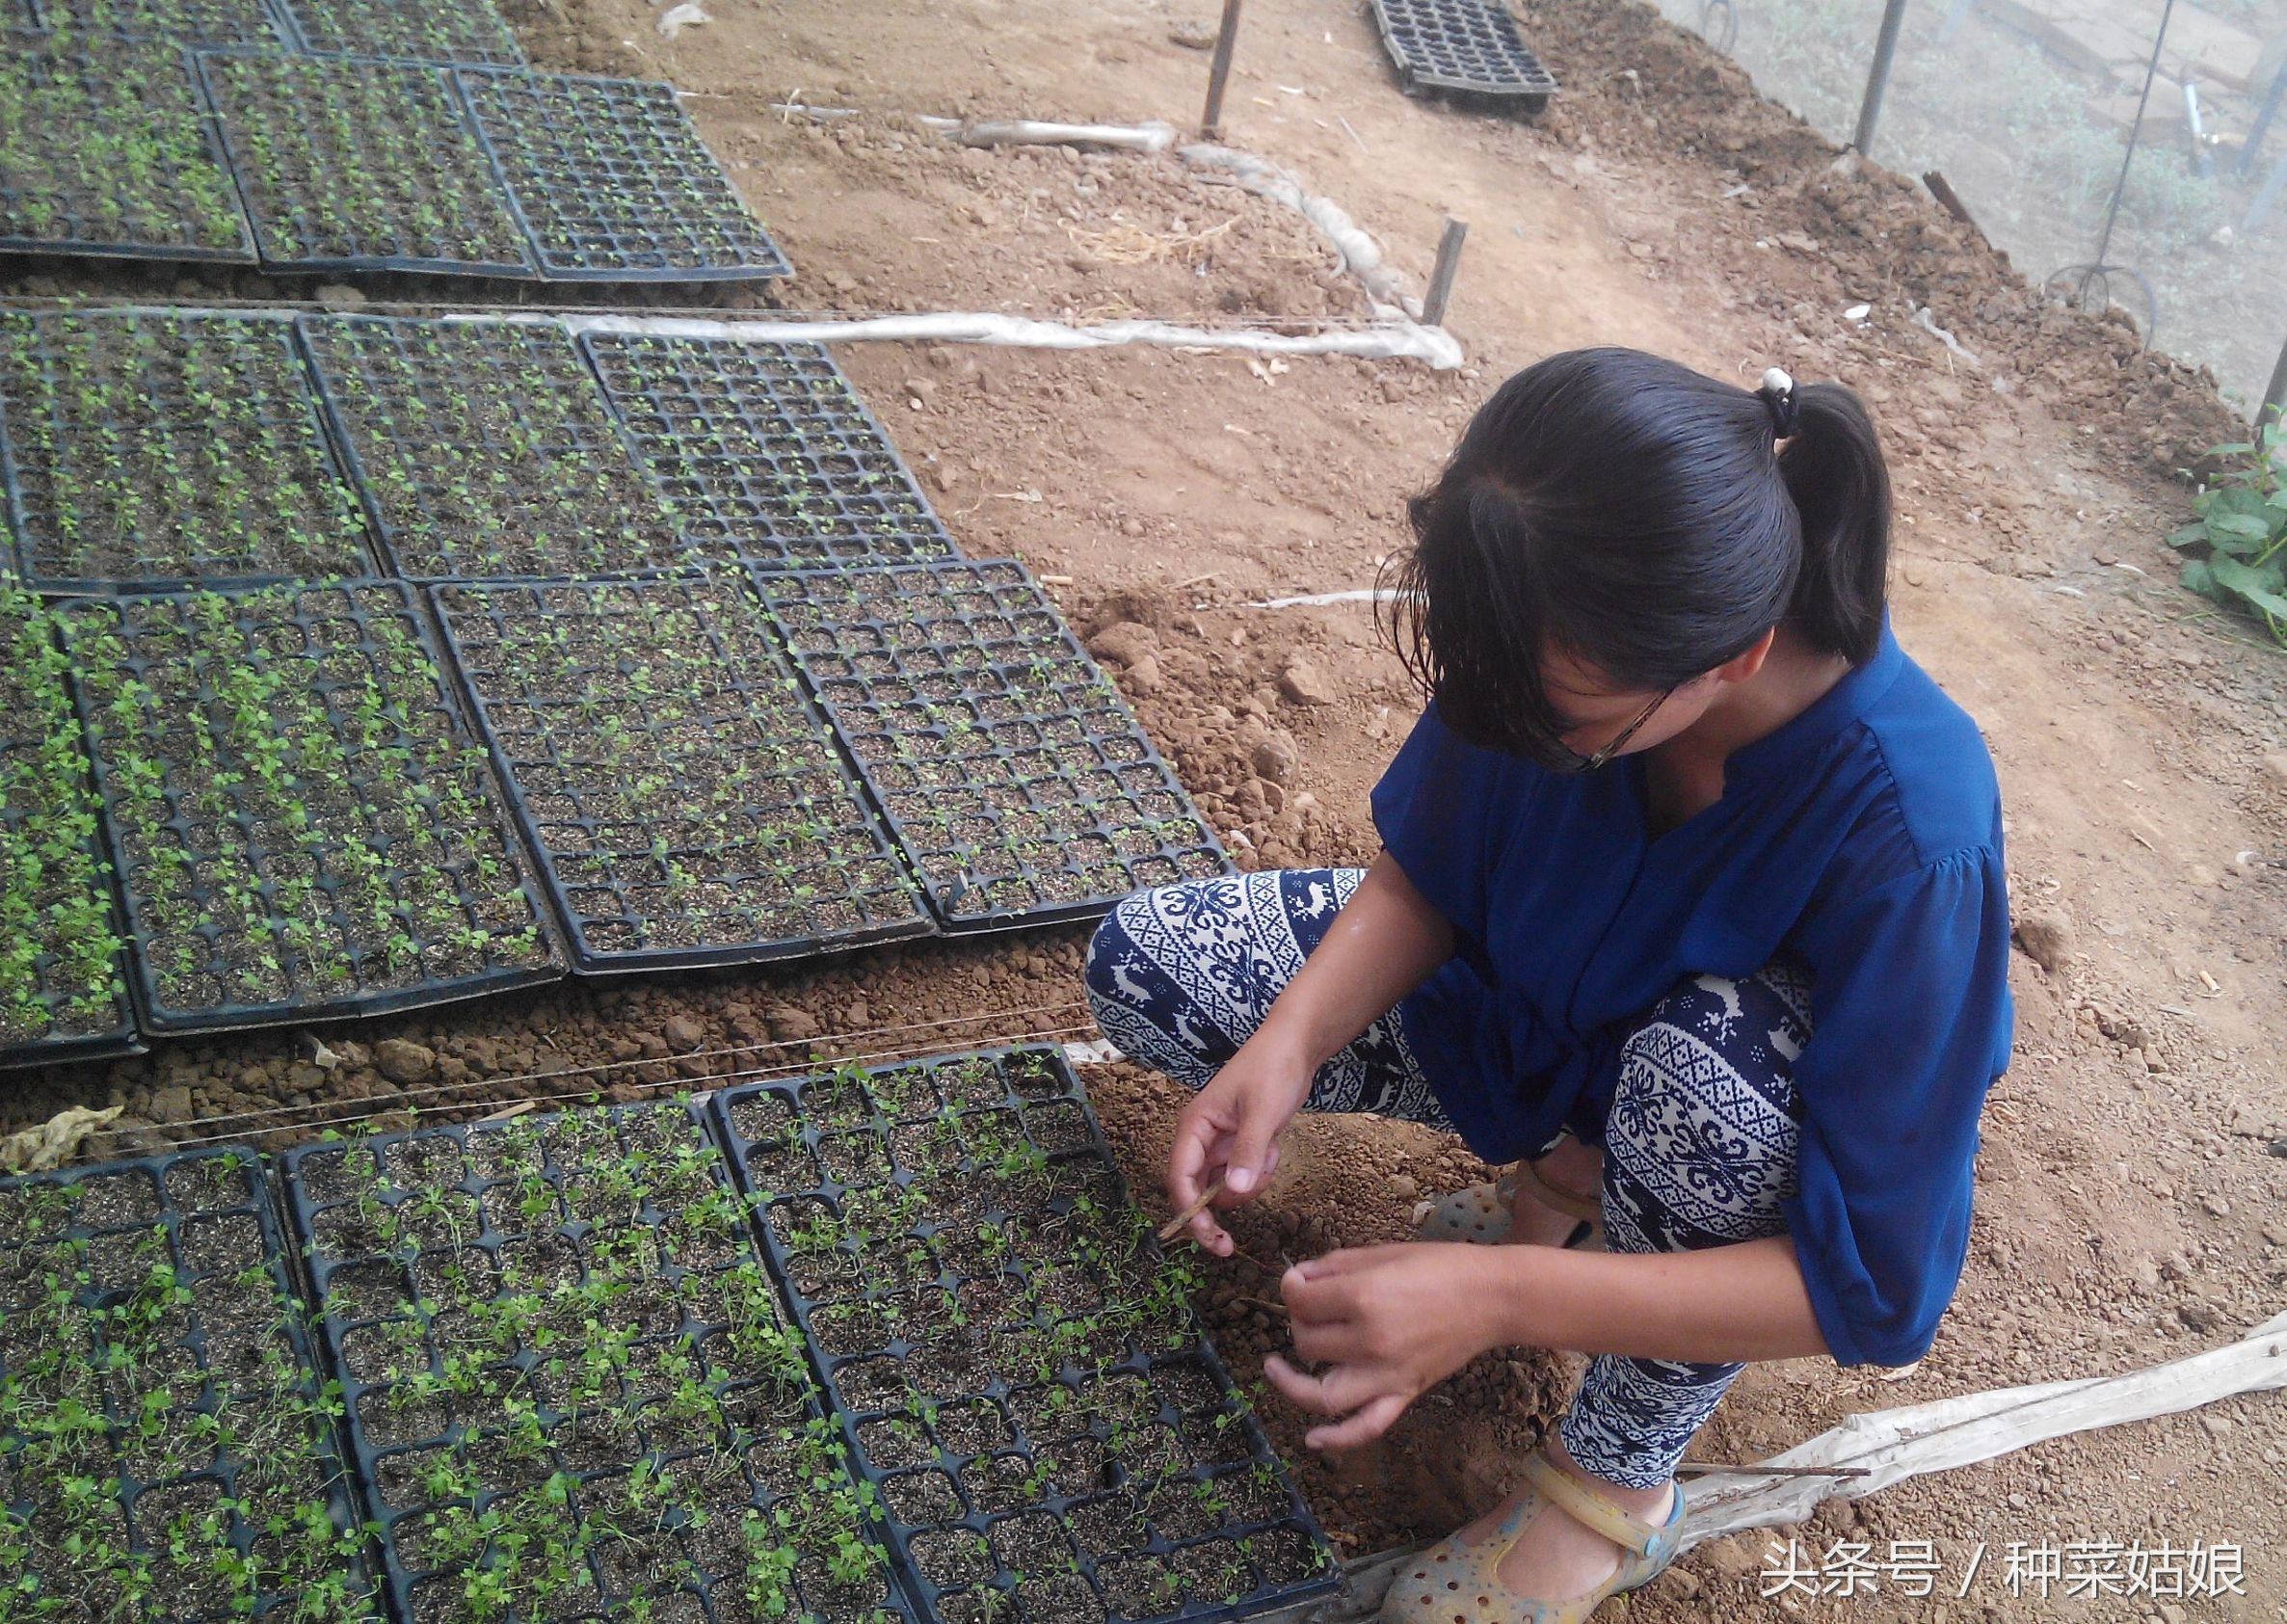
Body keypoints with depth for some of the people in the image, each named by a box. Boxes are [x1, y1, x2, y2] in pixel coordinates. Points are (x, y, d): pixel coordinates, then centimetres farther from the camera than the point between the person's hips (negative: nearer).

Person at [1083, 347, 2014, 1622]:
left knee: (1708, 1063, -42)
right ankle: (1564, 1169, 3)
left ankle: (1618, 1485, -12)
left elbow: (1876, 1290, -33)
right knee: (1144, 962, -9)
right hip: (1541, 1006, 4)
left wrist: (1500, 1298, -40)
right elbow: (1424, 877, -9)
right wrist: (1287, 1046, -28)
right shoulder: (1562, 650, -26)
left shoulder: (1910, 833, -38)